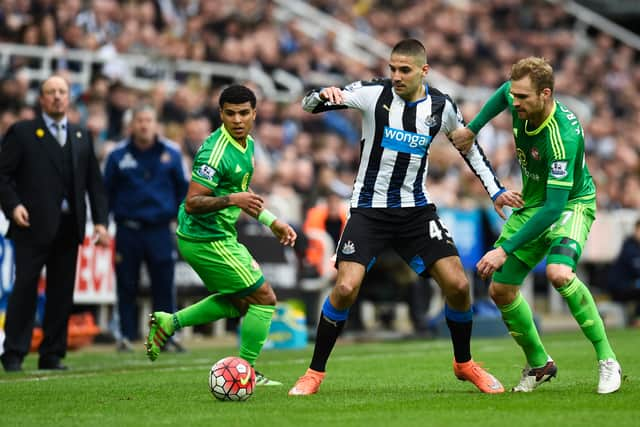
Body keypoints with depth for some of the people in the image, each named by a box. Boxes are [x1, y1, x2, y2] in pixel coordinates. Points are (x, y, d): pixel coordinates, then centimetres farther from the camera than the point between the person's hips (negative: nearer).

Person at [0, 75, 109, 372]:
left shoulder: (82, 137, 17)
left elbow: (94, 182, 16)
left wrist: (100, 221, 7)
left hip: (69, 227, 4)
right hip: (33, 225, -4)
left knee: (62, 292, 4)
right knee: (25, 288, -5)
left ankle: (52, 355, 10)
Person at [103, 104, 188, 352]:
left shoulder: (171, 154, 5)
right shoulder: (118, 156, 3)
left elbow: (182, 188, 12)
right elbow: (107, 191, 8)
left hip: (160, 230, 0)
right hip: (128, 229, 0)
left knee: (164, 285, 0)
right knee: (127, 287, 2)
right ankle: (126, 336, 10)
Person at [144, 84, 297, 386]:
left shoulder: (246, 144, 8)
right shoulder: (216, 152, -23)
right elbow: (192, 203, -26)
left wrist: (272, 222, 18)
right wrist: (232, 199, -38)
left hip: (220, 236, 10)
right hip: (208, 241, -10)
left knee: (240, 302, 23)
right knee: (264, 299, -5)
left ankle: (169, 323, 20)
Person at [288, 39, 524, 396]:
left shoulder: (442, 107, -3)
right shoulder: (375, 94, -11)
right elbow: (310, 105, -11)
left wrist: (495, 190, 13)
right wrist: (324, 94, -35)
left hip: (417, 209, 2)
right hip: (369, 209, -2)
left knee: (458, 284, -8)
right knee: (346, 288, -19)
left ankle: (464, 363, 18)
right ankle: (315, 373, 0)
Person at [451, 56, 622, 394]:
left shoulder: (562, 136, -35)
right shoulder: (520, 105, -14)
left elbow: (554, 206, -37)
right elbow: (503, 92, 15)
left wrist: (506, 249, -38)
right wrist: (472, 128, 14)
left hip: (571, 204, -8)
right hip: (533, 204, 8)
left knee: (558, 272, -35)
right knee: (500, 290, 4)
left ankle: (607, 361, -21)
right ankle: (539, 365, 25)